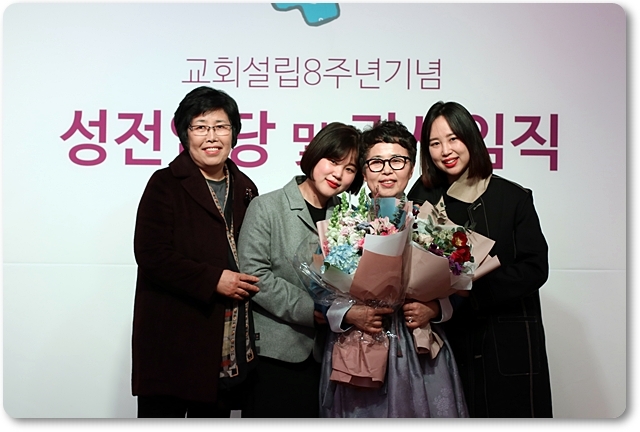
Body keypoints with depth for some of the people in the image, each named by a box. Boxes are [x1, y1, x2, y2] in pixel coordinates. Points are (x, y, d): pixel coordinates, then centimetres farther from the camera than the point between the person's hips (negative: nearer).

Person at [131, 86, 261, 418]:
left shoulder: (245, 189, 13)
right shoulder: (166, 185, -3)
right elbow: (151, 255, -13)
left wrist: (251, 284, 2)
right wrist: (213, 279, -18)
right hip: (172, 339, -5)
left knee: (215, 414, 15)